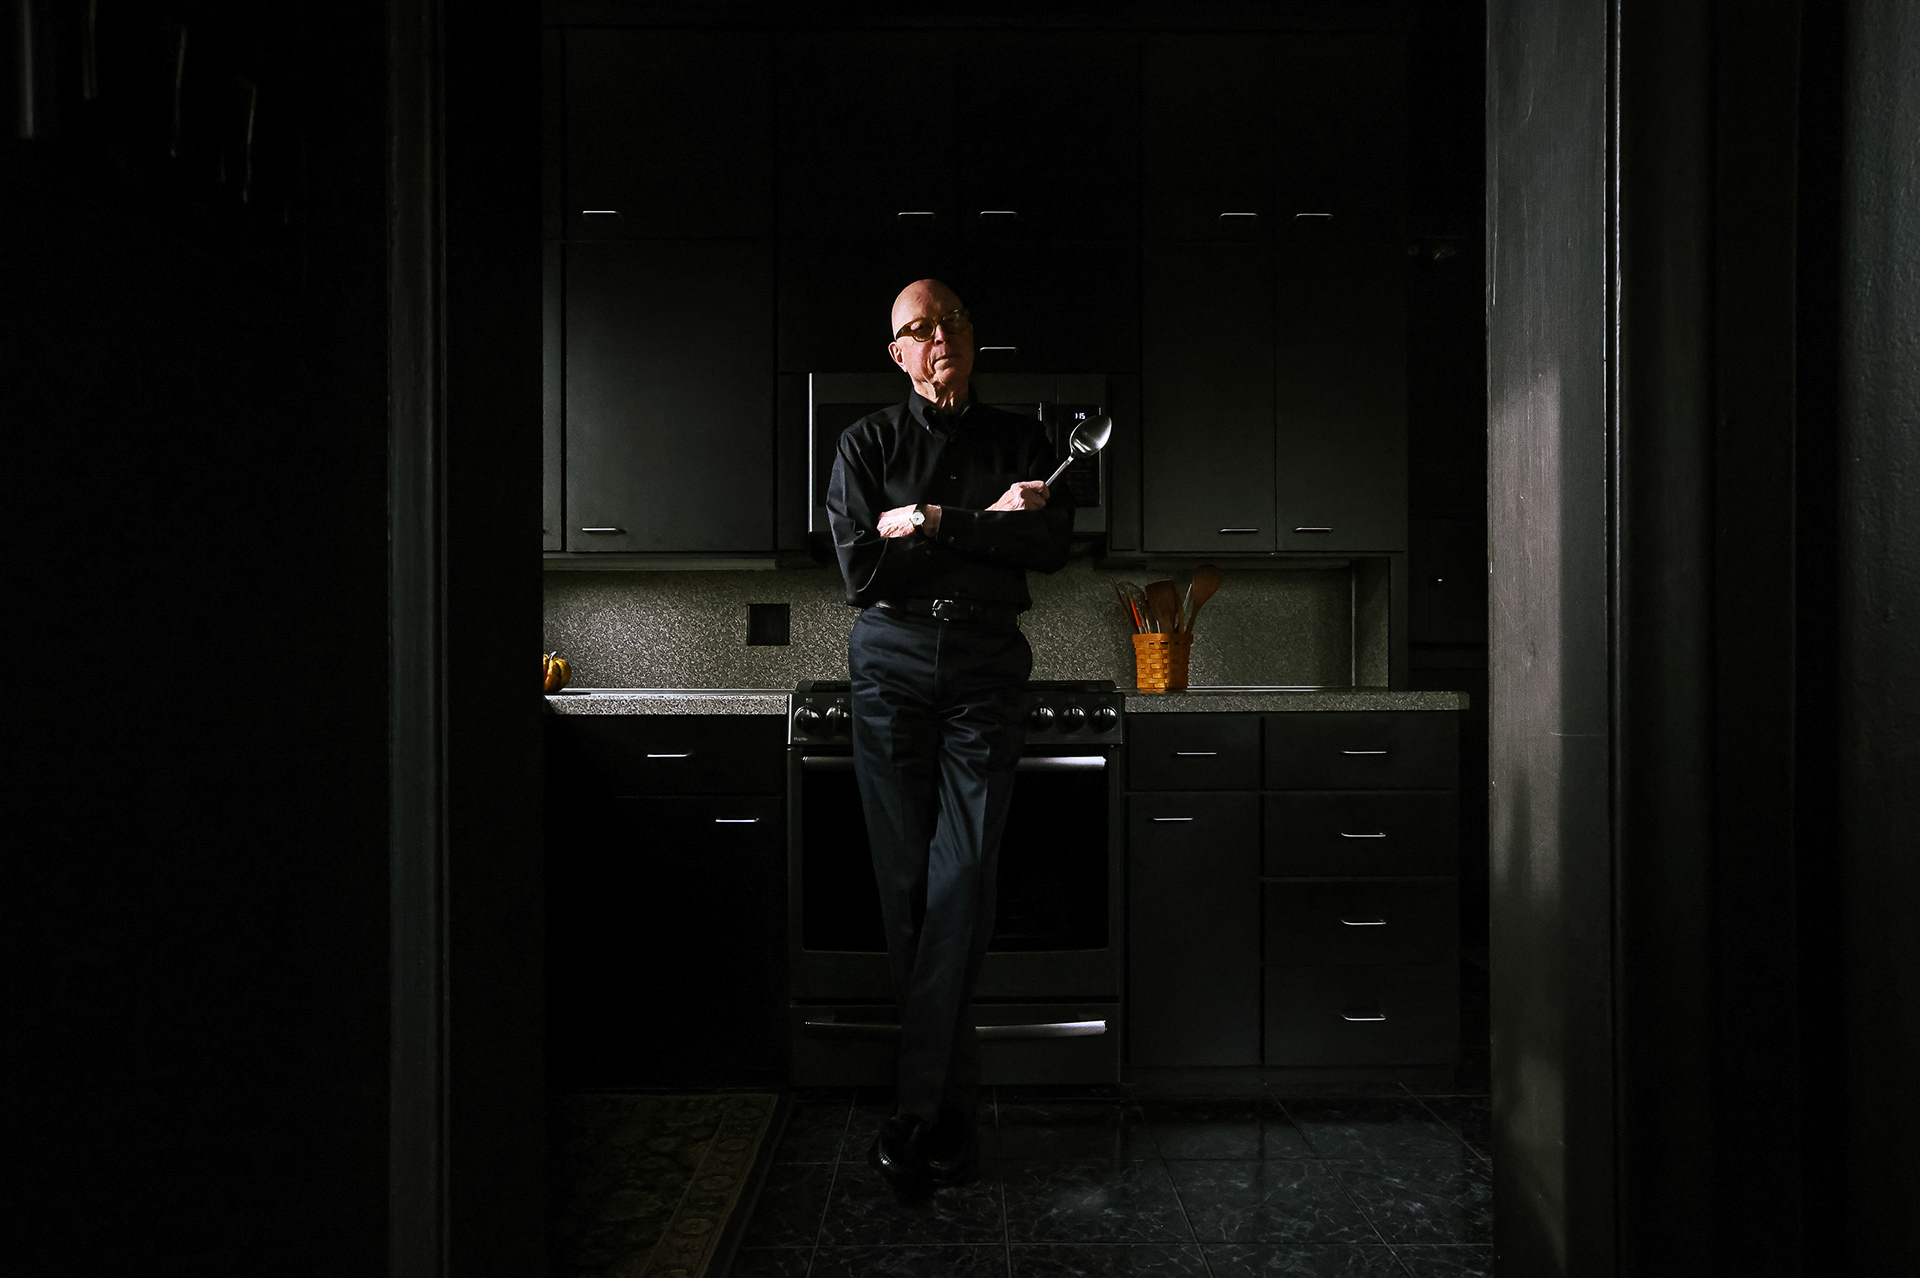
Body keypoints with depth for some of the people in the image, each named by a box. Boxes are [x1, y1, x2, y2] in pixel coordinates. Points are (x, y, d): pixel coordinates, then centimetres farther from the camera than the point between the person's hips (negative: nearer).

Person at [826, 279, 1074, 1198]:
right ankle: (952, 1104, 9)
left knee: (961, 880, -11)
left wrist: (931, 523, -11)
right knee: (906, 880, -2)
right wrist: (987, 531, -6)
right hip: (893, 665, 0)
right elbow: (861, 572, -5)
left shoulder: (1019, 441, 13)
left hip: (986, 671, 0)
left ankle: (916, 1112, -8)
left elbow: (1052, 546, -5)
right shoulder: (869, 442, 8)